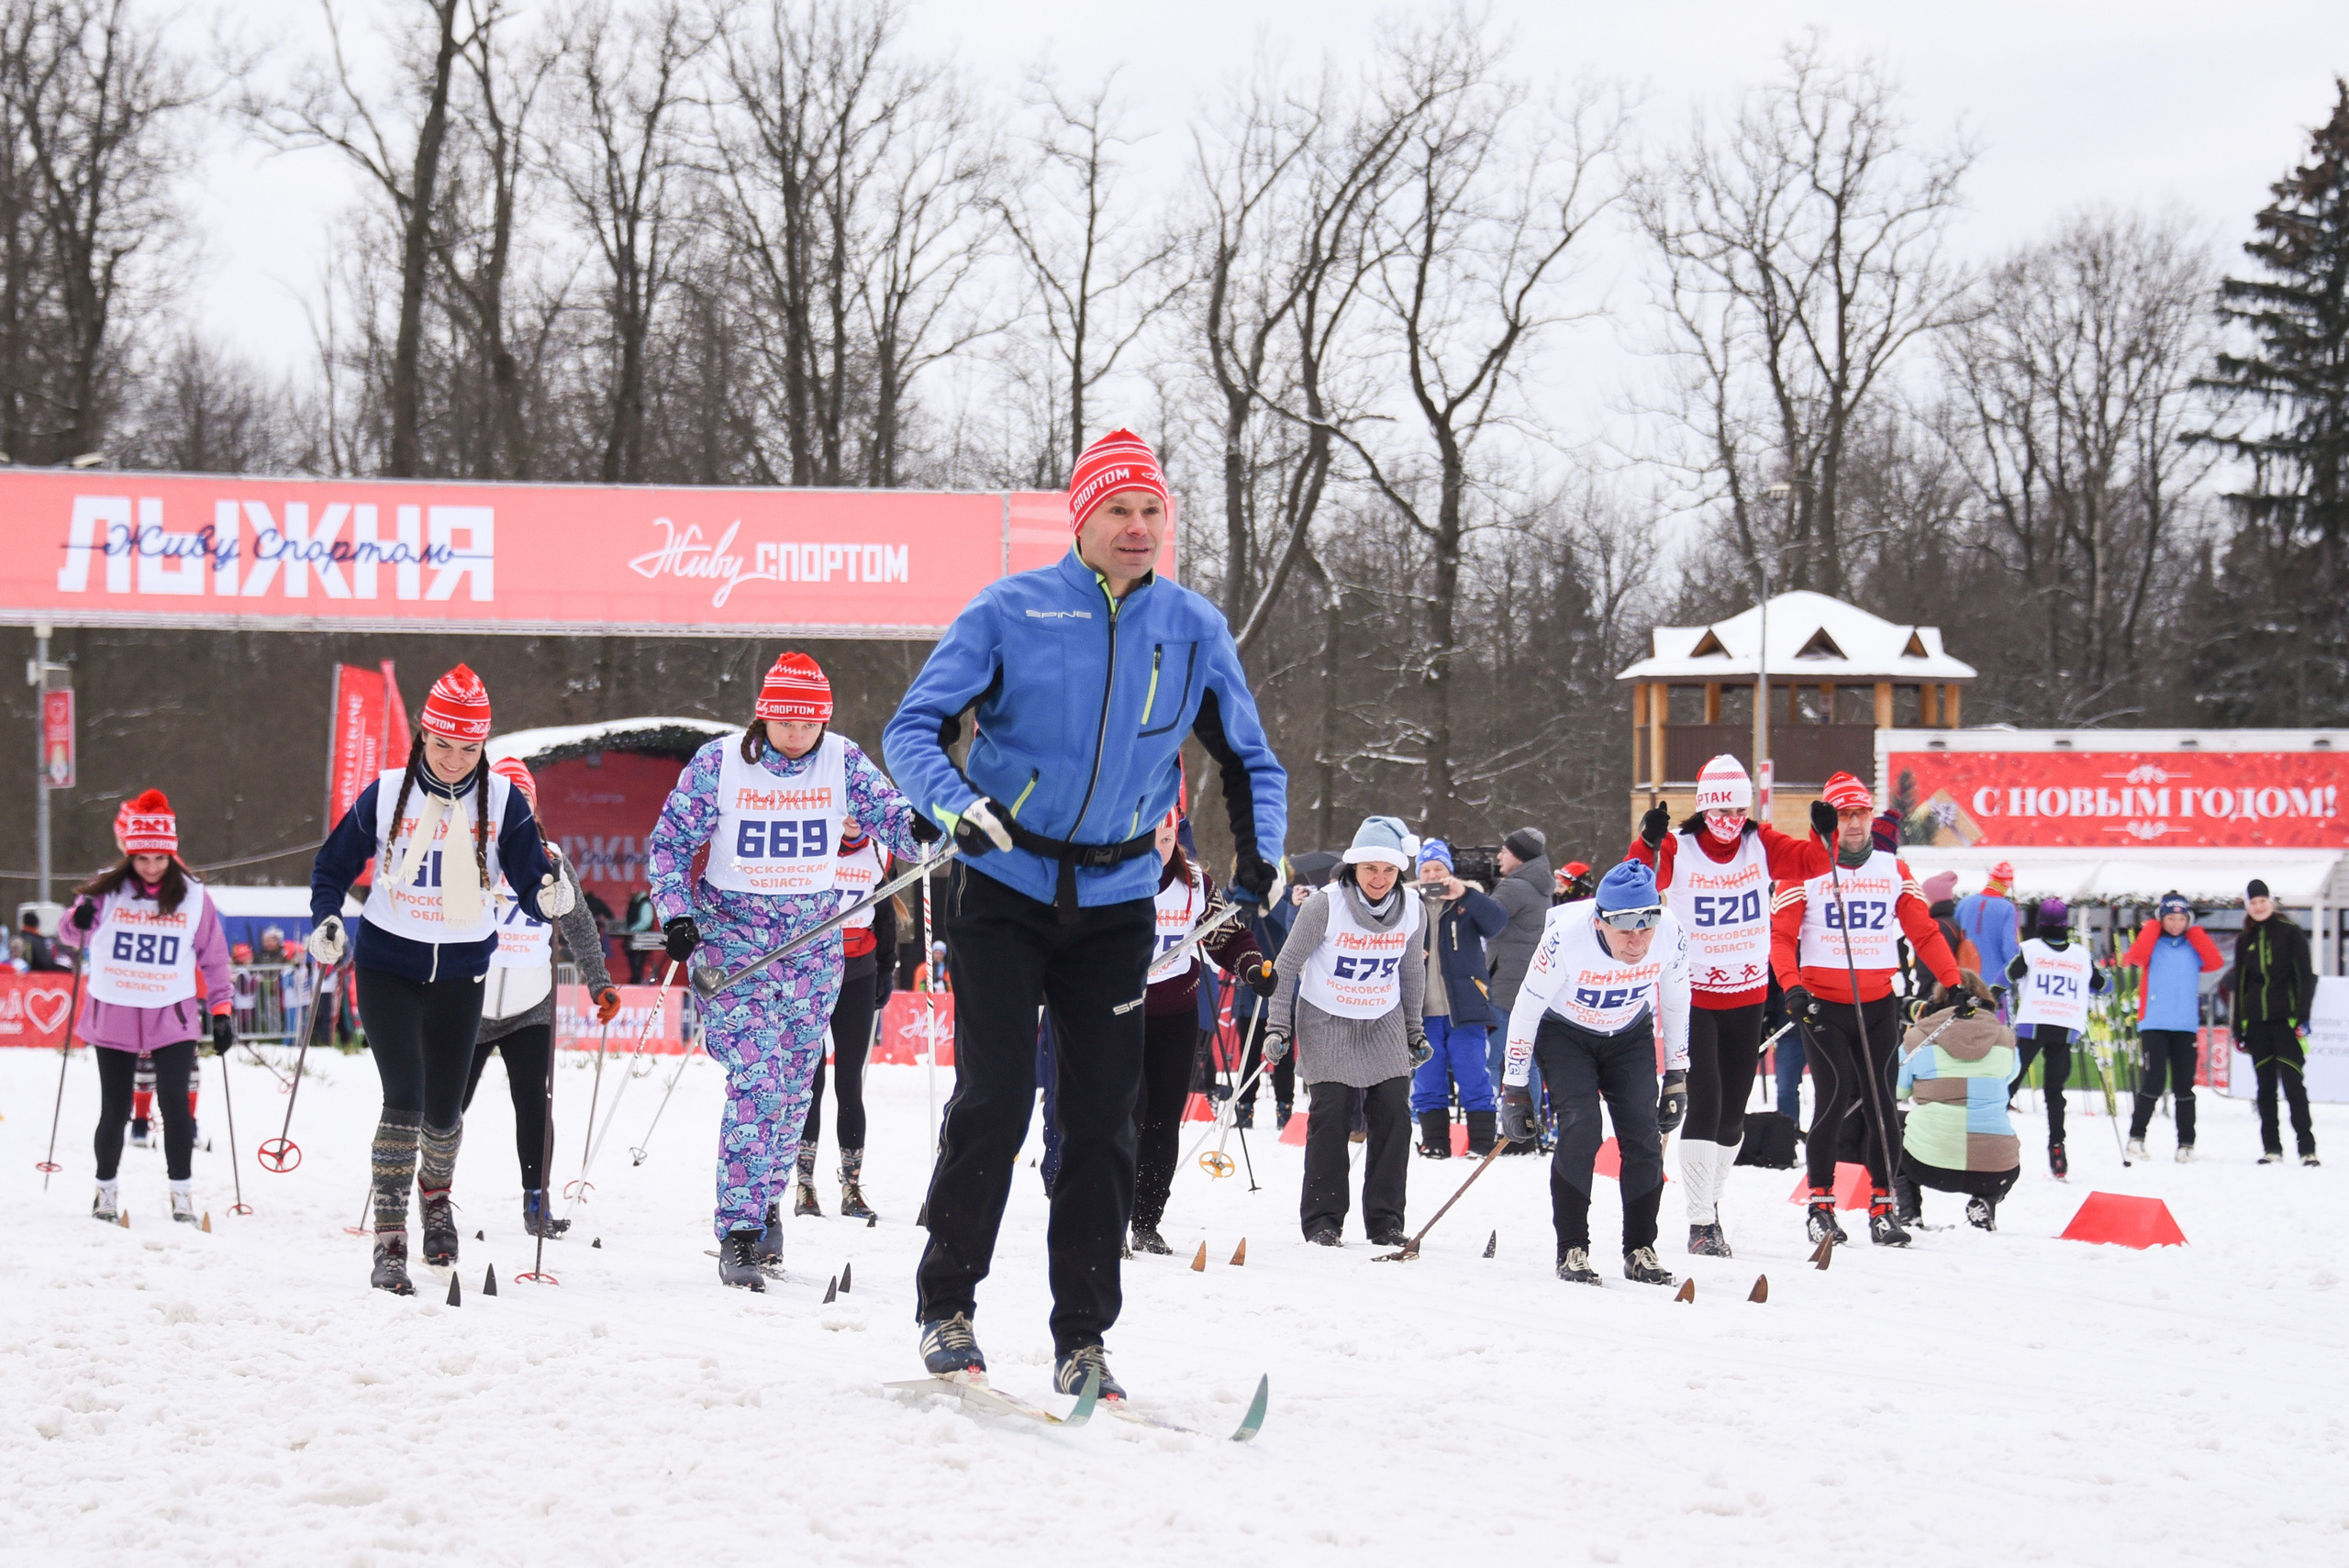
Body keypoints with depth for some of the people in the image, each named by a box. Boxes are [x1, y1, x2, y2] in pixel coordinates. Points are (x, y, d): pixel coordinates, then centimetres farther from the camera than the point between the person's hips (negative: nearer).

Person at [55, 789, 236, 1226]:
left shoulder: (193, 896, -1)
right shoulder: (107, 890, -2)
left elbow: (213, 957, 5)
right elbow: (70, 934, 6)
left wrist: (221, 1010, 1)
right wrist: (77, 922, -17)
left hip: (173, 1018, 0)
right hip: (113, 1018, 0)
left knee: (177, 1104, -10)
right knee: (114, 1110, 6)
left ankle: (182, 1191, 2)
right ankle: (106, 1187, 24)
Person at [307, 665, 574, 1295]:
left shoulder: (503, 802, -6)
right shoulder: (387, 795, -6)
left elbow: (530, 882, -9)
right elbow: (333, 865, 5)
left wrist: (550, 898, -32)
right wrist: (326, 923, -12)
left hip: (461, 971, 1)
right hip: (388, 964, -1)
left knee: (444, 1108, 10)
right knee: (405, 1096, -16)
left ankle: (436, 1194, 44)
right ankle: (389, 1240, -13)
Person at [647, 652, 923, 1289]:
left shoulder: (842, 761, -2)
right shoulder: (720, 762, -8)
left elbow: (891, 816, -3)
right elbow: (671, 841, -1)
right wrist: (677, 915, -13)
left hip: (814, 938, 4)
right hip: (734, 932, -4)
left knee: (794, 1086, 10)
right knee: (755, 1082, -15)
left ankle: (765, 1201, 30)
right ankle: (739, 1235, -13)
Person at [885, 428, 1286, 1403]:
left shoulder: (1194, 629, 3)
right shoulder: (1013, 611, -6)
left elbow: (1249, 760, 15)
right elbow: (914, 726, -5)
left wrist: (1260, 857, -2)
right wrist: (956, 806, -25)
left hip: (1115, 904, 3)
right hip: (1006, 889, -3)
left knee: (1102, 1121, 1)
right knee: (994, 1100, -11)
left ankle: (1082, 1338, 8)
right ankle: (946, 1305, 5)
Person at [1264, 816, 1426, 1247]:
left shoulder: (1410, 908, -5)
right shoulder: (1326, 905, -18)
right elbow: (1288, 964, -7)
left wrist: (1415, 1030, 15)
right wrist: (1278, 1026, -9)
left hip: (1384, 1022, 4)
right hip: (1326, 1019, -4)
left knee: (1393, 1113, -5)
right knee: (1331, 1114, -12)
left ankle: (1385, 1220, 5)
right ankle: (1322, 1220, -2)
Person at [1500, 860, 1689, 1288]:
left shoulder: (1671, 937, -25)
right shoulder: (1565, 938, -35)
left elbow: (1675, 1005, -4)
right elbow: (1525, 1010, -20)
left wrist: (1677, 1075, 3)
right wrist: (1515, 1088, -15)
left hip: (1630, 1036, 3)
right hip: (1565, 1032, -3)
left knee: (1643, 1135, -9)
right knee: (1581, 1130, -20)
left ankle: (1640, 1251, 4)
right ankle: (1572, 1250, -10)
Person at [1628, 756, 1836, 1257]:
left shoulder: (1762, 845, 0)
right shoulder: (1676, 849, -10)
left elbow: (1809, 862, -5)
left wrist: (1825, 835, -23)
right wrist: (1648, 845, -39)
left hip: (1748, 996, 4)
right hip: (1695, 995, -4)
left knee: (1734, 1111, 12)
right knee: (1705, 1103, -12)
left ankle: (1710, 1199, 29)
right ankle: (1700, 1223, -10)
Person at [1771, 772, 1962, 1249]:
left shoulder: (1892, 869, 9)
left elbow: (1923, 931, 11)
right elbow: (1781, 935, -4)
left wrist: (1953, 983, 3)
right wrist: (1792, 987, -19)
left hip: (1878, 1005, 3)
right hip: (1822, 1005, -3)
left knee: (1879, 1101, -1)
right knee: (1837, 1095, -13)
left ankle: (1883, 1209, 7)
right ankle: (1820, 1205, -2)